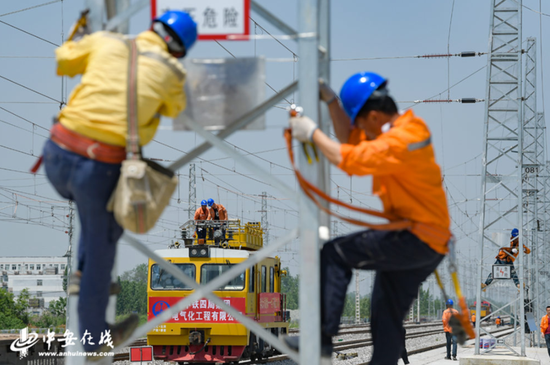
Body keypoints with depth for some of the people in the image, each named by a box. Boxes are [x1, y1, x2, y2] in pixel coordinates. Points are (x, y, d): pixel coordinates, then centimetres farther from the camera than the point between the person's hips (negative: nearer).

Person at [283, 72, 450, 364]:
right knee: (387, 319, 14)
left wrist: (312, 133, -14)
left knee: (334, 255, -11)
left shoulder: (401, 141, -20)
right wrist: (331, 101, 11)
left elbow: (349, 159, -26)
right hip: (424, 243, 10)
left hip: (416, 239, -10)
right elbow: (349, 138, 21)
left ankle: (322, 337, -12)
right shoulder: (399, 128, 13)